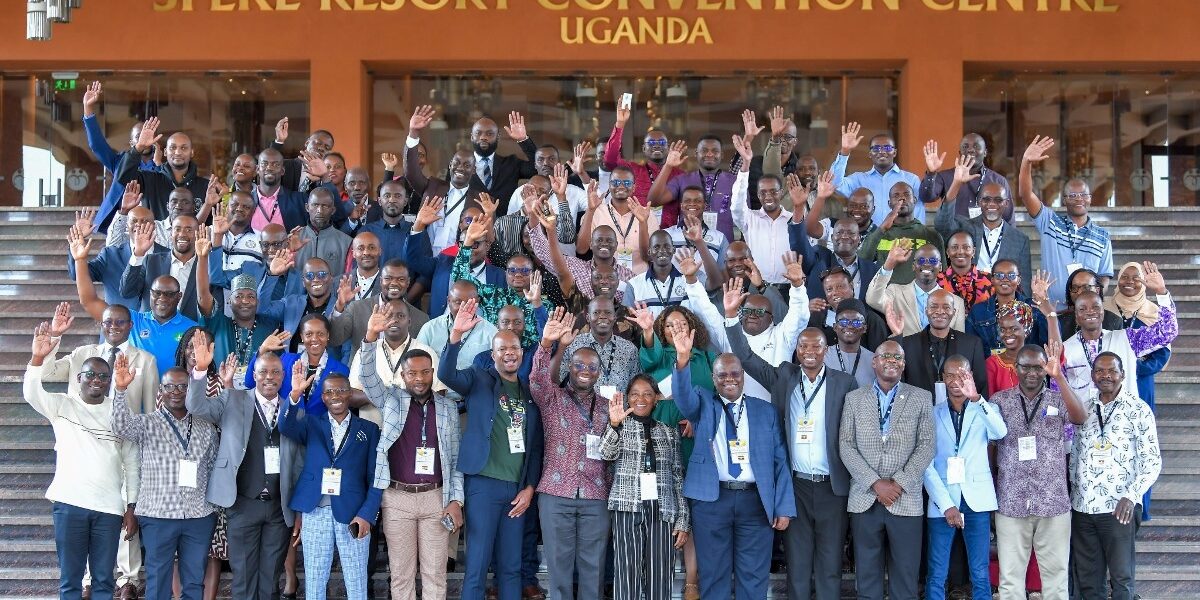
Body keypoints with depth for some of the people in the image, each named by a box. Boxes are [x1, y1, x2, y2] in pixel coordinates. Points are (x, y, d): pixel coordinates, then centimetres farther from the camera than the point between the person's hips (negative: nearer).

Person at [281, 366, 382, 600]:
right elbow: (286, 427, -12)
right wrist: (295, 394, -29)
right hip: (315, 512, 1)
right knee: (314, 580, 7)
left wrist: (367, 514, -8)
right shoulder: (311, 424, 9)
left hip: (353, 513, -1)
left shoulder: (369, 429, 7)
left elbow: (375, 477, 3)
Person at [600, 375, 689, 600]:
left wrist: (684, 520, 6)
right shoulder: (620, 426, 8)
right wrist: (614, 424, -30)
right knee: (627, 575, -3)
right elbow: (607, 453, -12)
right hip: (628, 508, -2)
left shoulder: (668, 432, 13)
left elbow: (678, 478, 12)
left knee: (660, 580, 0)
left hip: (663, 512, 2)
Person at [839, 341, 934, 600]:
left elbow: (926, 446, 0)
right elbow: (846, 446, 2)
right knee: (867, 575, 5)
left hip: (906, 500, -1)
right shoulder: (854, 399, 8)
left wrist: (898, 483, -10)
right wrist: (875, 483, -9)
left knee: (905, 578, 2)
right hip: (864, 499, 1)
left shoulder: (921, 398, 6)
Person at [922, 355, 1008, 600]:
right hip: (943, 502, 0)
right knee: (936, 576, 1)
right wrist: (946, 504, -9)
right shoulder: (933, 414, 7)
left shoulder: (983, 410, 7)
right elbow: (927, 464, 1)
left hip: (976, 500, 0)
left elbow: (1000, 432, -16)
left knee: (980, 575, 2)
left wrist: (976, 398, -29)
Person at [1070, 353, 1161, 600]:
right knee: (1088, 579, 9)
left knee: (1122, 577, 0)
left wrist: (1131, 496, -17)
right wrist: (1072, 491, 10)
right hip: (1082, 507, 4)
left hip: (1119, 509, -4)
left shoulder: (1138, 410, -3)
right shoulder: (1084, 408, 10)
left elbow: (1152, 461, -6)